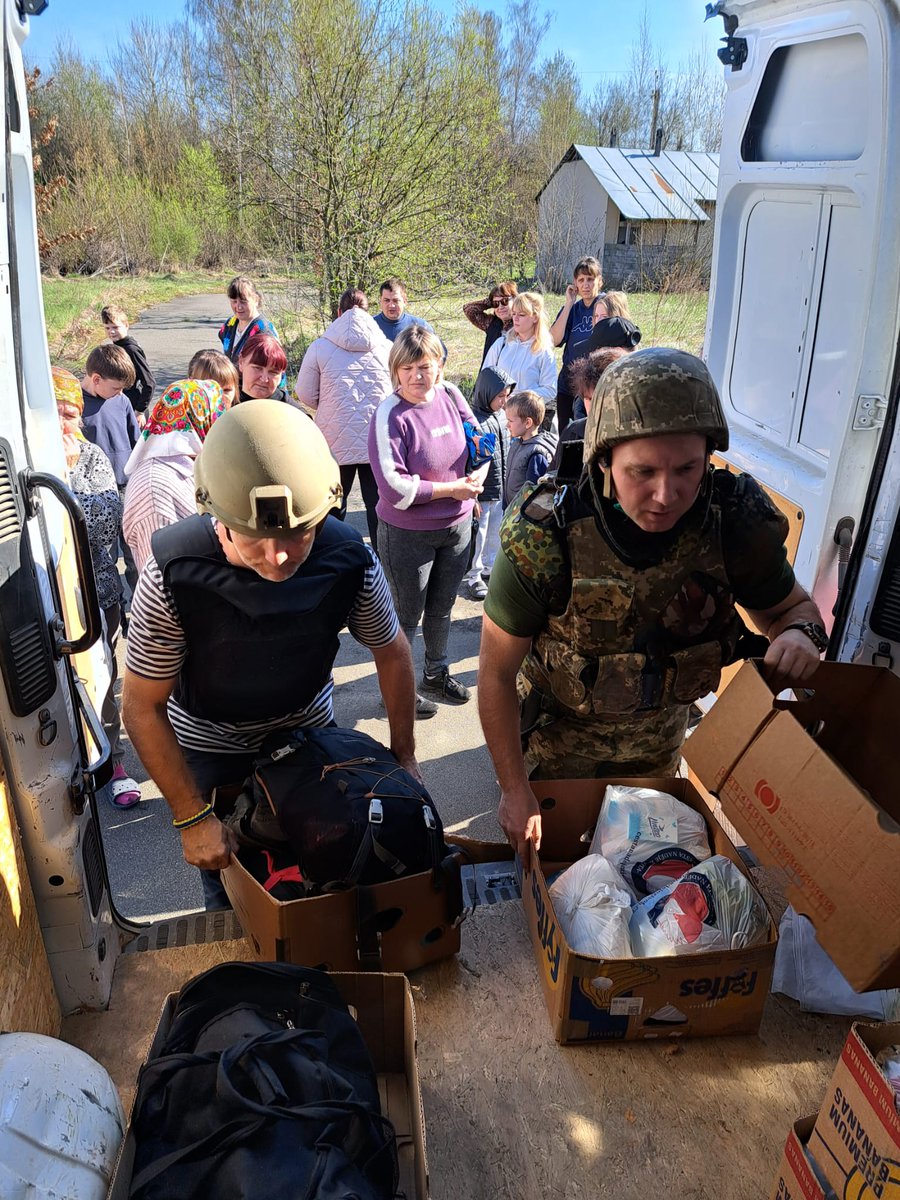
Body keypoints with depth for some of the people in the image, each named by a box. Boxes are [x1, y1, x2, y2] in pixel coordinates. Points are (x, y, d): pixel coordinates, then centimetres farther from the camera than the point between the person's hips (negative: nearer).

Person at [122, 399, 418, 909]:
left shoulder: (350, 560, -27)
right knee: (230, 890, 11)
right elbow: (143, 708, -20)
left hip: (310, 727, 2)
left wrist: (405, 755, -1)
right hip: (211, 745, -1)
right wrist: (192, 818, -17)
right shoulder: (173, 578, -33)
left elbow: (392, 652, -7)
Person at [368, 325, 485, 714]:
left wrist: (477, 475, -10)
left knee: (441, 608, 23)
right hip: (407, 533, -6)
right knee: (407, 615, 11)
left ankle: (436, 674, 46)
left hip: (457, 525, 6)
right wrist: (450, 488, -20)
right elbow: (393, 486, -25)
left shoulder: (449, 394, -4)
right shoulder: (390, 415, -21)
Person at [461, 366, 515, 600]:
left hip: (501, 491, 7)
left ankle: (489, 567, 38)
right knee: (478, 537, 6)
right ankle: (472, 576, 22)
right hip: (480, 493, -7)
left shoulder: (501, 416, 4)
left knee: (495, 534, 19)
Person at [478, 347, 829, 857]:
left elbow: (790, 605, -5)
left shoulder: (737, 523, -26)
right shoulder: (543, 541, -34)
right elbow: (497, 672, -22)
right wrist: (516, 792, -19)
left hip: (660, 733, 3)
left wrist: (799, 633, -30)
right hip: (559, 732, -2)